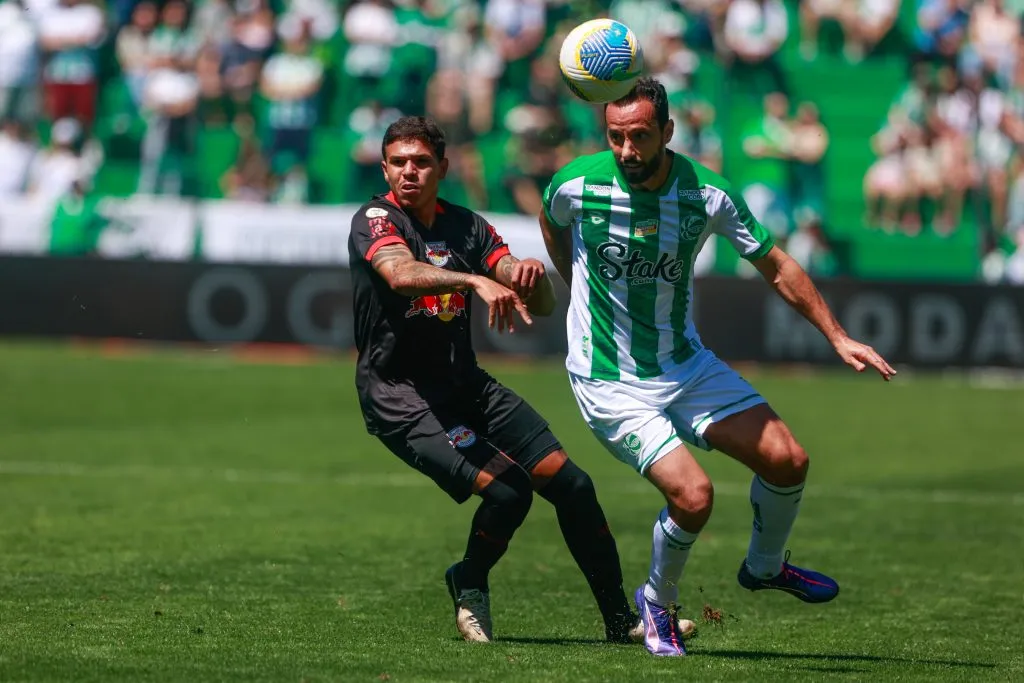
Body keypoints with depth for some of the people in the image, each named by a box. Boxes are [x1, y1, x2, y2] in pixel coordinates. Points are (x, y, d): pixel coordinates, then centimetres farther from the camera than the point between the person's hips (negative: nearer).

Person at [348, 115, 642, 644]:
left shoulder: (466, 226, 7)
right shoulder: (375, 220, -9)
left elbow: (543, 306, 2)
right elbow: (402, 274, -33)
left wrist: (532, 277, -22)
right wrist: (476, 280, -49)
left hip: (465, 385, 6)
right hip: (398, 396, -6)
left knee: (571, 484, -2)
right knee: (507, 490, -22)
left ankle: (621, 619, 11)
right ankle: (470, 585, 7)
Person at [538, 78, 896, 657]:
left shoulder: (708, 195, -12)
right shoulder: (577, 186, -16)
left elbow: (776, 267, 1)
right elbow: (551, 223, 11)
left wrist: (838, 336, -1)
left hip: (686, 365, 4)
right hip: (609, 382, -3)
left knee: (786, 460, -6)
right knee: (693, 495, -20)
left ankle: (765, 566, 26)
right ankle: (658, 604, 10)